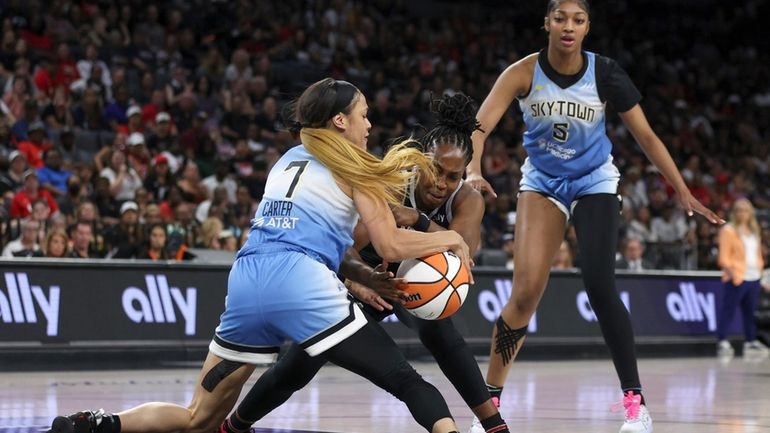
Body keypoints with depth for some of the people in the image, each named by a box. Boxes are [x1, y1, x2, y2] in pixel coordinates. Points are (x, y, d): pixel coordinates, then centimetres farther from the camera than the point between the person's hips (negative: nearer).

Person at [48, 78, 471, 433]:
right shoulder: (352, 166, 9)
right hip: (302, 286, -6)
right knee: (409, 384, -4)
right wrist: (449, 239, 17)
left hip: (247, 282, 6)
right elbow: (390, 245, 3)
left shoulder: (289, 159, 29)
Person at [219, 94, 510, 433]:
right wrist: (360, 282, -63)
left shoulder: (467, 201, -26)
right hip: (370, 278, -1)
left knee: (438, 331, -34)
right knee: (297, 366, -2)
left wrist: (420, 221, -58)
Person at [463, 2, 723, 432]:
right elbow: (480, 126, -27)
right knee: (526, 292, -10)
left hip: (594, 183, -1)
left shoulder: (605, 74, -18)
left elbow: (646, 136, -11)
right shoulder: (525, 73, -18)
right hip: (542, 183, 1)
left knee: (600, 287, -16)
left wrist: (684, 192, -15)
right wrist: (473, 170, -47)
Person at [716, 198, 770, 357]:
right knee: (728, 310, -6)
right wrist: (731, 272, -22)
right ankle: (722, 342, -4)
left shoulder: (754, 231, 18)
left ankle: (751, 342, 18)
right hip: (737, 278, -7)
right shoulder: (728, 230, -5)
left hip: (753, 278, 7)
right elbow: (724, 257, -11)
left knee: (751, 312, 11)